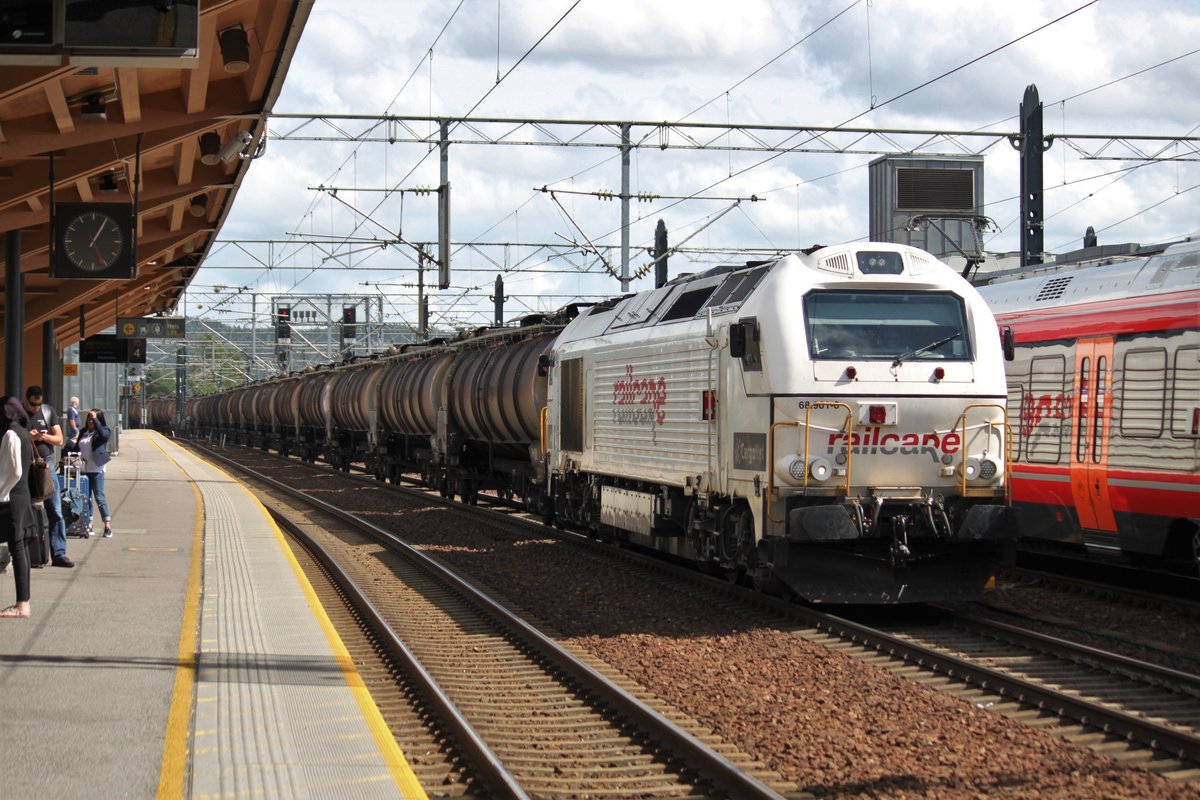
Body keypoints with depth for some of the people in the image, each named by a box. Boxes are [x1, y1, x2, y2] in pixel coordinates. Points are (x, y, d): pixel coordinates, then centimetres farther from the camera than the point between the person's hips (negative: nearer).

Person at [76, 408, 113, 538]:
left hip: (96, 470, -6)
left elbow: (103, 434, -24)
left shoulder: (104, 431, -1)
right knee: (86, 498, 7)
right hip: (84, 469, 6)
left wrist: (95, 419, -23)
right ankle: (88, 526, 13)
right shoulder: (84, 432, 14)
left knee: (99, 497, -9)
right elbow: (77, 447, 18)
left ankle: (108, 527, -6)